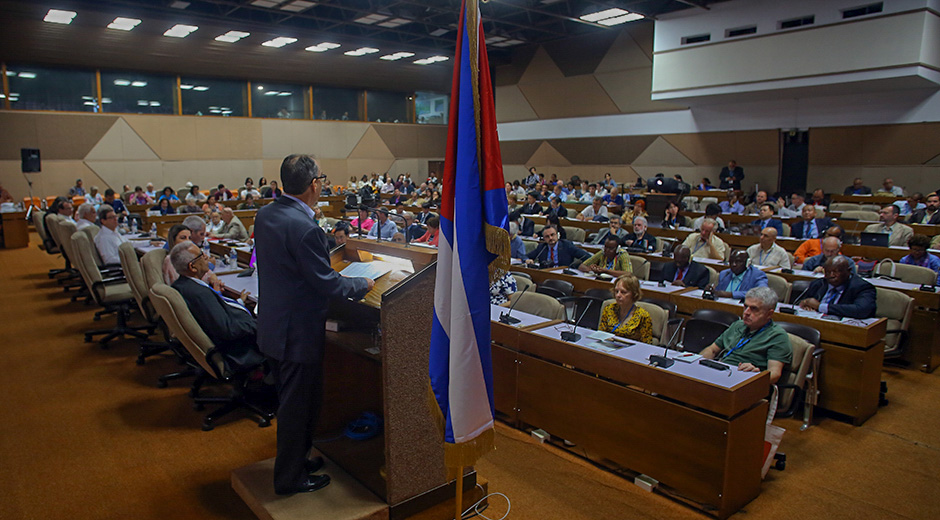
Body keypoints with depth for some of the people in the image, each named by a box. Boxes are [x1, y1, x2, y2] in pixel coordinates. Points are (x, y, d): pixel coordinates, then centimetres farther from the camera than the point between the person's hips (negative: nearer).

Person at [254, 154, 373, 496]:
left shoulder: (265, 215, 2)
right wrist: (363, 284, -5)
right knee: (297, 406, 8)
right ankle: (290, 478, 25)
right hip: (299, 333, -9)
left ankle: (293, 459, 42)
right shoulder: (305, 229, -27)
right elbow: (327, 285, -23)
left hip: (272, 326, 9)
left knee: (290, 401, 24)